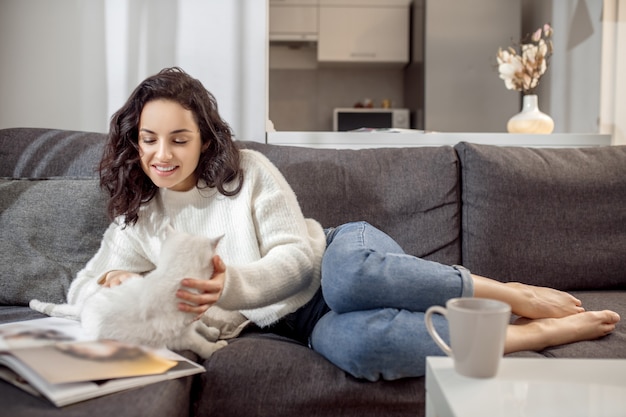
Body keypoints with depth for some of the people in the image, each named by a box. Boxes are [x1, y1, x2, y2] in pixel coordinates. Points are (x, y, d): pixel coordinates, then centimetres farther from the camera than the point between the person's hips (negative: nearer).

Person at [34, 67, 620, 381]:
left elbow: (297, 254, -8)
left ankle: (512, 296, -18)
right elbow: (79, 287, 8)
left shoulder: (247, 169, -2)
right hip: (301, 321, 2)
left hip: (340, 255, -1)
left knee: (350, 275, -42)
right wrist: (112, 283, -17)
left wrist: (231, 286, -26)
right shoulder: (135, 221, 9)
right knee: (352, 344, -37)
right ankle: (537, 334, -22)